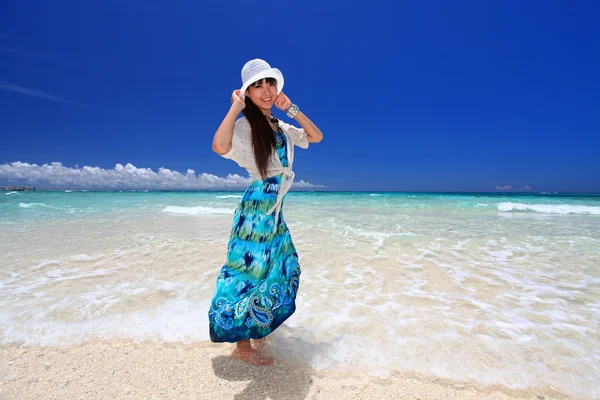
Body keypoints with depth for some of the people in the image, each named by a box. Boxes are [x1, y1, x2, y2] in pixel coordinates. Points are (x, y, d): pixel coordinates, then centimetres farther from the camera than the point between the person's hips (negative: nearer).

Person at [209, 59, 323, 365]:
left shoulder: (281, 128, 13)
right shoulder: (244, 125, -11)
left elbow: (316, 137, 12)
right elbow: (220, 147, -32)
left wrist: (291, 109, 5)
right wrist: (235, 107, -20)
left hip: (275, 208, 9)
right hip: (256, 206, -9)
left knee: (282, 266, 19)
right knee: (250, 270, -2)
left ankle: (258, 325, 42)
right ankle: (242, 345, 16)